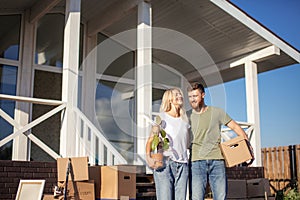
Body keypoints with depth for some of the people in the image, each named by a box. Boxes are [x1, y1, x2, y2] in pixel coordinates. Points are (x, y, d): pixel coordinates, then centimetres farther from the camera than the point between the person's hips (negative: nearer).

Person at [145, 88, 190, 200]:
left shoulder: (185, 121, 17)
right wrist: (148, 157, -18)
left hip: (182, 165, 5)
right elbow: (151, 139, -3)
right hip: (165, 164, -4)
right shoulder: (162, 117, 3)